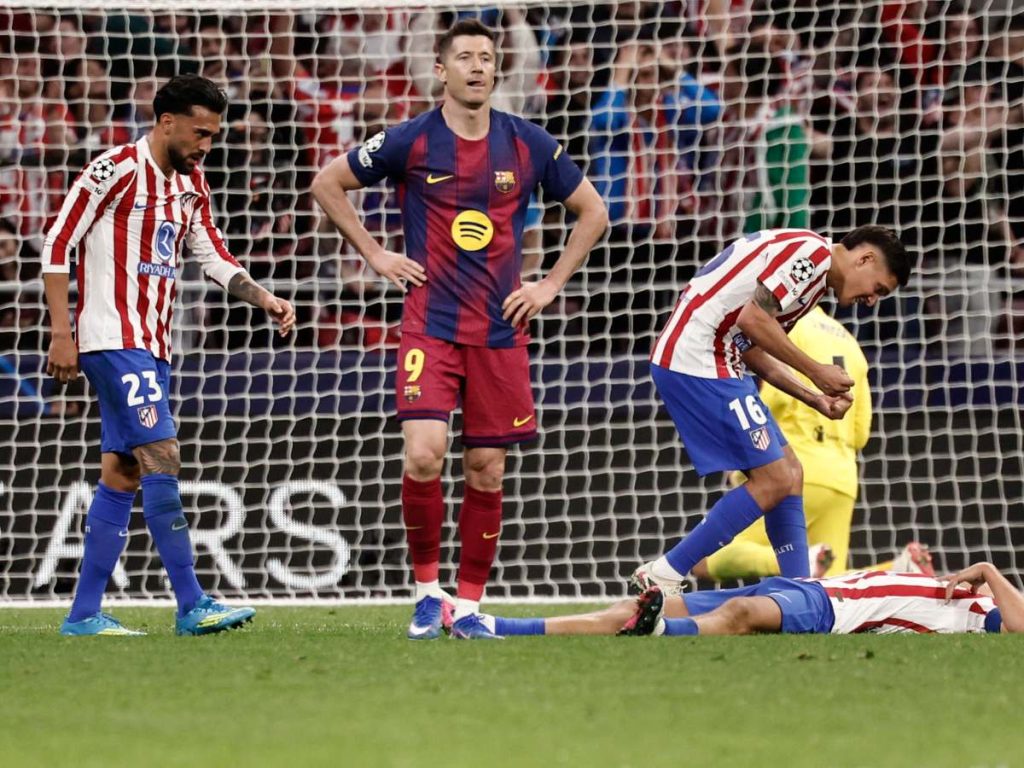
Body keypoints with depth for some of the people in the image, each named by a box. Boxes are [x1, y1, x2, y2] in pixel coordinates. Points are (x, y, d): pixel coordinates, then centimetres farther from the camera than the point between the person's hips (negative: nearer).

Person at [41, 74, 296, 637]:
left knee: (123, 474, 6)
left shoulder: (190, 185, 13)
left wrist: (266, 300, 4)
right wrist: (61, 333, -13)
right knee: (161, 458, -15)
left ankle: (83, 614, 8)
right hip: (112, 341, -9)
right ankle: (191, 606, -15)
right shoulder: (116, 169, -11)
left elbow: (214, 258, 20)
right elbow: (57, 245, -10)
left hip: (151, 346, 9)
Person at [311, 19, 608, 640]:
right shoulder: (410, 142, -2)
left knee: (486, 470, 3)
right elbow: (328, 184, 10)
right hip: (431, 326, -2)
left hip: (501, 331, 2)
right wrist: (376, 256, 4)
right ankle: (427, 590, 2)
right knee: (424, 456, -17)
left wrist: (552, 285, 7)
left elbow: (592, 212, 15)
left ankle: (469, 606, 15)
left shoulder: (530, 145, 3)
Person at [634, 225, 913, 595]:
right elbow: (752, 318, -19)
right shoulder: (812, 251, -10)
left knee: (789, 473, 12)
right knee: (773, 480, -8)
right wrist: (815, 370, -10)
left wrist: (816, 399, 13)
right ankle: (662, 577, -5)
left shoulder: (812, 271, 21)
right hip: (695, 360, -11)